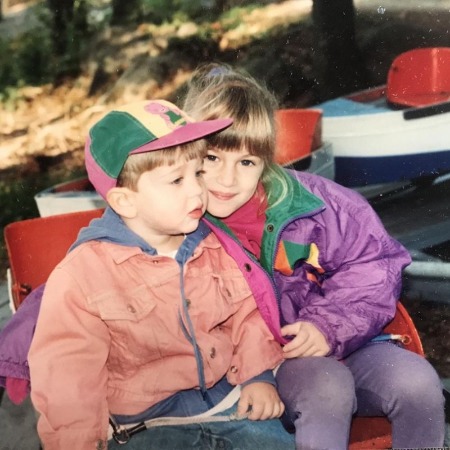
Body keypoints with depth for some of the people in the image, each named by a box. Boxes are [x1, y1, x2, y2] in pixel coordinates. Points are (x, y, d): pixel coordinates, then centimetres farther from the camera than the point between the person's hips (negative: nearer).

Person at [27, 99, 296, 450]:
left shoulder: (213, 247, 2)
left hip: (228, 399, 4)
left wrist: (258, 376, -1)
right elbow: (67, 378, -13)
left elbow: (246, 313, 12)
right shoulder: (82, 276, -14)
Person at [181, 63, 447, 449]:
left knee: (417, 382, -19)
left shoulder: (304, 200, -9)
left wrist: (328, 324, -14)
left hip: (339, 343, 3)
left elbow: (373, 261, -1)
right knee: (326, 385, -33)